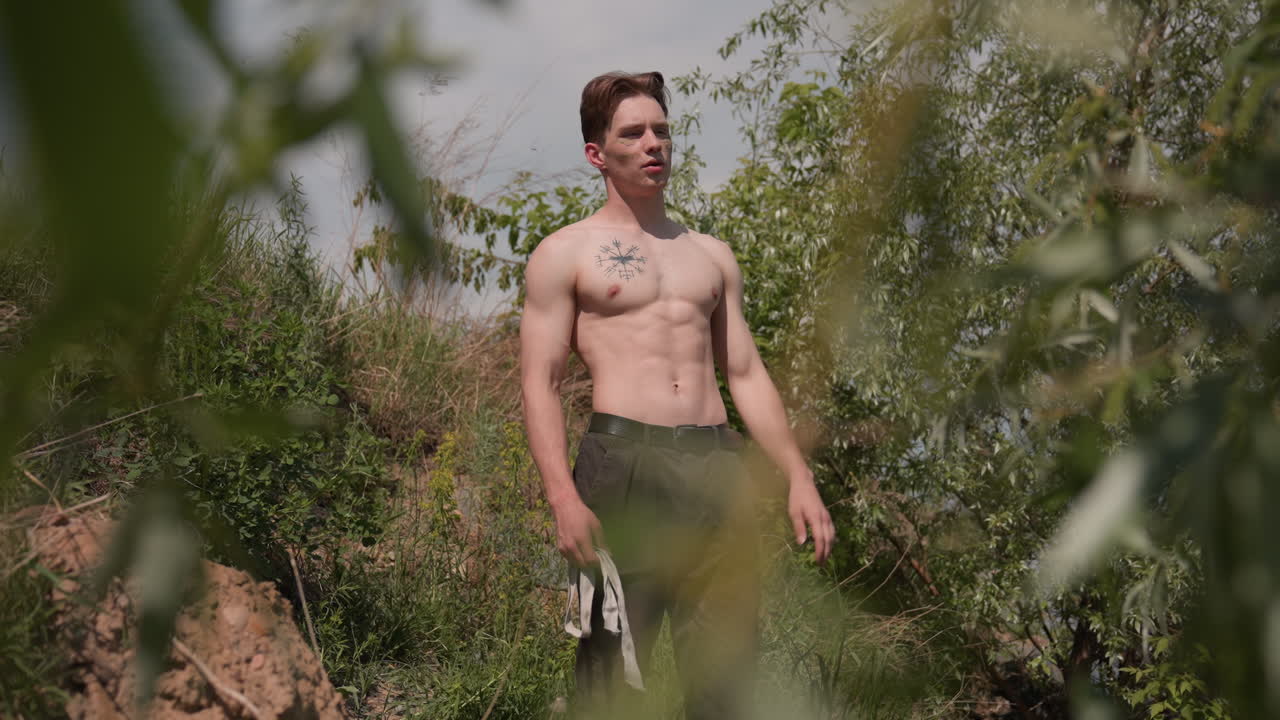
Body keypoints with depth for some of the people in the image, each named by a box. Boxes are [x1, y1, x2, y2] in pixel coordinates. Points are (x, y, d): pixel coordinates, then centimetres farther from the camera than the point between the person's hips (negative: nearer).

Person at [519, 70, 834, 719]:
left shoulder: (711, 255, 21)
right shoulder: (565, 253, 7)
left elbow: (746, 375, 20)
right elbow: (539, 384, 0)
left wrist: (798, 477, 10)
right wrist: (563, 498, -14)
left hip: (717, 466, 4)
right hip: (622, 463, -4)